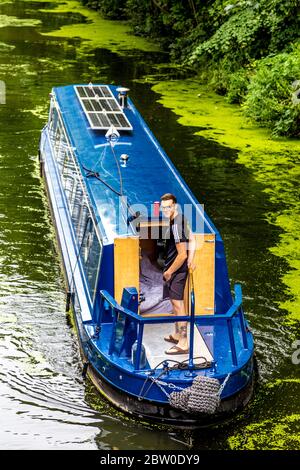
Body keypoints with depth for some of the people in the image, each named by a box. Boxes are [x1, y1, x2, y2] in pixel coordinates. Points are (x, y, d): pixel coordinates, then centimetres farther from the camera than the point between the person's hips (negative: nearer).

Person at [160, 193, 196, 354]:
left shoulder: (176, 225, -25)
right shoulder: (182, 218, 5)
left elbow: (182, 254, -26)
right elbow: (192, 240, 16)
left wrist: (169, 272, -16)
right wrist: (190, 261, 11)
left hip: (177, 270, -10)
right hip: (181, 268, 10)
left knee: (178, 304, -7)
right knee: (174, 302, 22)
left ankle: (183, 344, -3)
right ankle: (177, 335, 36)